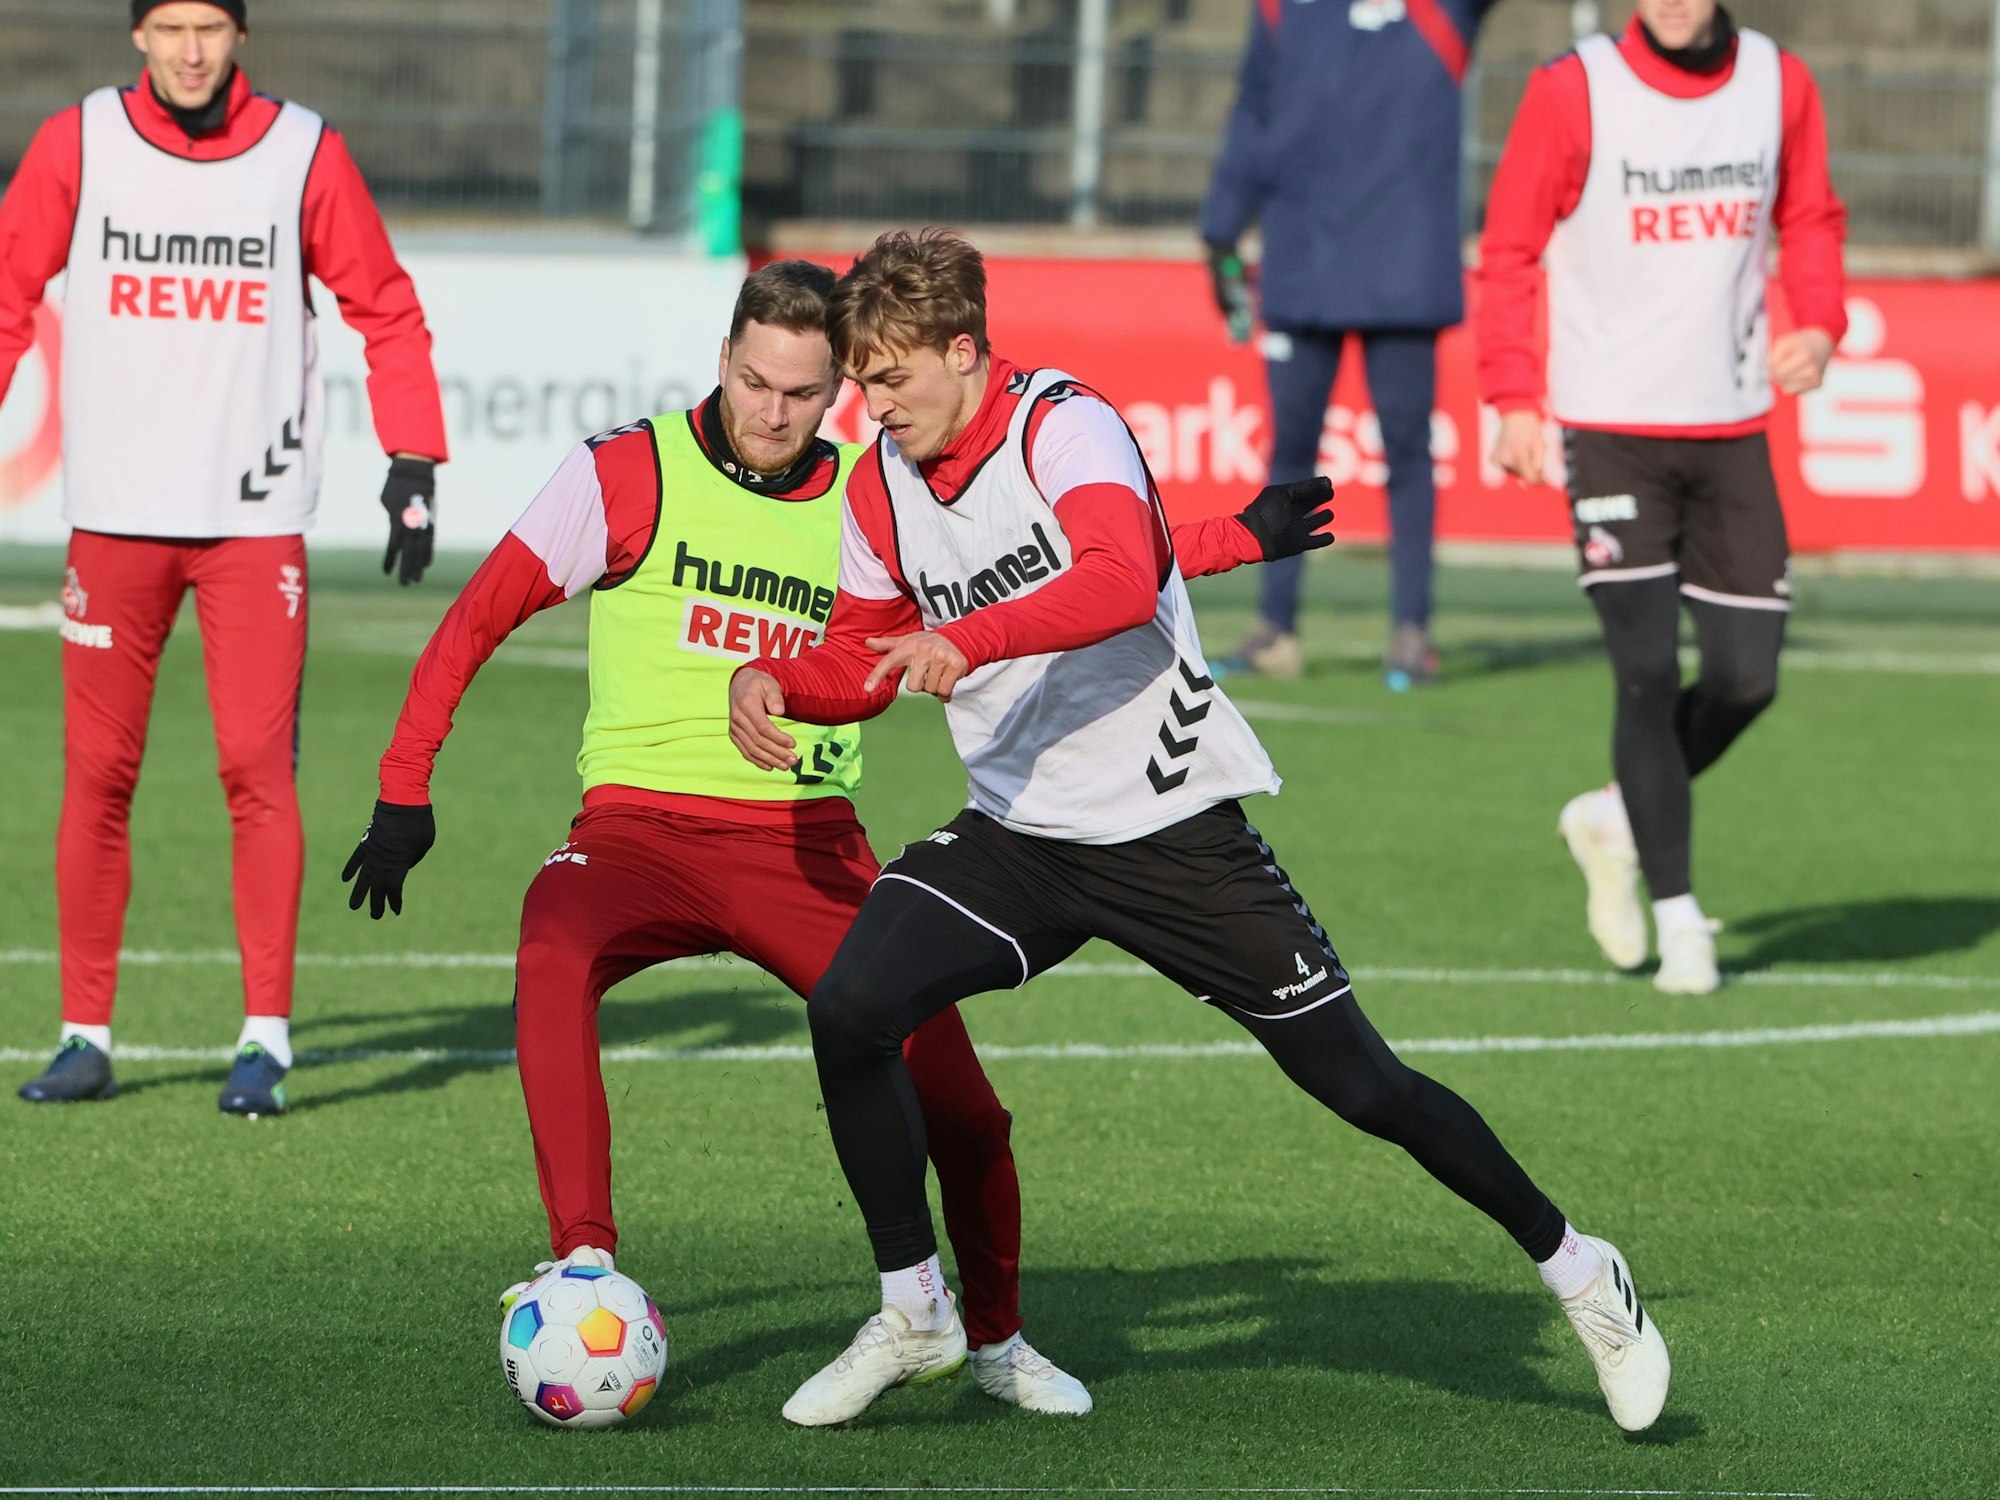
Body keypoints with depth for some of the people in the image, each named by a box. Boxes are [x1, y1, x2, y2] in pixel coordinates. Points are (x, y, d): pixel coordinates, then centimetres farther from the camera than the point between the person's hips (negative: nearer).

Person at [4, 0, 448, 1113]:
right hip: (114, 517, 1)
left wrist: (414, 464, 0)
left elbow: (387, 312, 7)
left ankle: (267, 1039, -3)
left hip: (256, 517, -1)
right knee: (97, 771, 2)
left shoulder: (305, 153, 0)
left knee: (259, 769, -7)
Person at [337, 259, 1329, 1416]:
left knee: (955, 1095, -10)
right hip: (641, 825, -2)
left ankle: (998, 1339, 18)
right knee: (554, 960, -37)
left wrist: (1240, 538, 10)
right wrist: (405, 787, -1)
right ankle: (585, 1262, -35)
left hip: (807, 841, 2)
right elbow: (481, 618, 3)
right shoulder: (630, 474, -1)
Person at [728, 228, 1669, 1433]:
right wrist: (776, 684, -6)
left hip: (1175, 827, -5)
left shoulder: (1064, 426, -17)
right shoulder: (881, 486, 3)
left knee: (1357, 1081, -2)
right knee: (850, 1008, -18)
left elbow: (1121, 582, -35)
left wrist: (969, 639, -46)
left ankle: (1577, 1270, 19)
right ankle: (913, 1312, 0)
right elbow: (864, 661, 15)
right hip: (1016, 834, 5)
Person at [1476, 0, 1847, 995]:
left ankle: (1616, 818, 29)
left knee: (1745, 680, 2)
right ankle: (1676, 914, 1)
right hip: (1610, 428, -4)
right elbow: (1508, 251, -3)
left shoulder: (1780, 87, 3)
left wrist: (1818, 326, -3)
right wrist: (1514, 399, -12)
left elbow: (1810, 223, 16)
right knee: (1648, 671, -10)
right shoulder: (1574, 92, -8)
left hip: (1732, 428, 4)